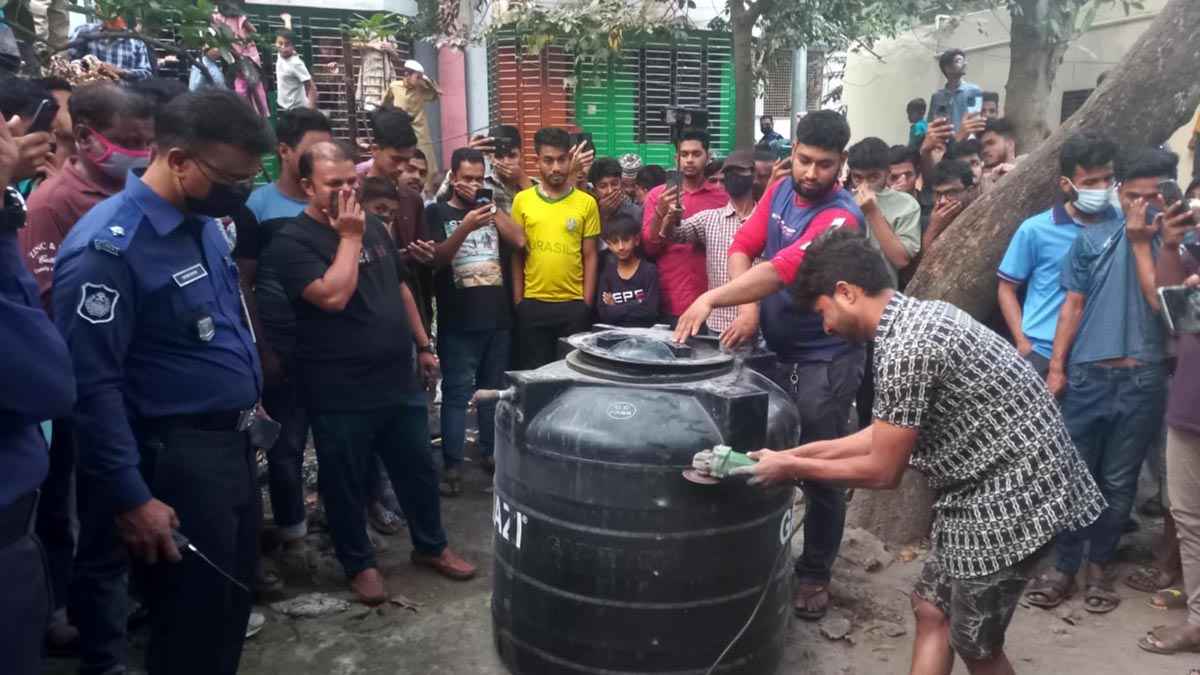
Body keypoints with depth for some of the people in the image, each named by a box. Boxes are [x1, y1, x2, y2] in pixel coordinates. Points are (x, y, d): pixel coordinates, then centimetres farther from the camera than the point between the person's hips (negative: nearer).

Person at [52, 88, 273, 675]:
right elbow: (92, 387, -21)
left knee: (232, 604, 21)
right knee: (193, 623, 9)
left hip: (233, 443, 8)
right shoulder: (107, 247, -21)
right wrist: (131, 499, -20)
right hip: (176, 460, -8)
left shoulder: (205, 223, 6)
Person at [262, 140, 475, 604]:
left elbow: (402, 289, 18)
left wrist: (423, 345, 17)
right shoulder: (291, 241, -12)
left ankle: (430, 546, 35)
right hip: (340, 393, -6)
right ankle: (359, 563, 28)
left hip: (399, 379, 6)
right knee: (346, 482, 9)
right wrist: (349, 238, -17)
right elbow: (333, 296, -26)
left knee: (418, 468, 16)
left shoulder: (374, 227, 9)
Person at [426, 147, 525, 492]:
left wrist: (493, 208, -5)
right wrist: (465, 227, -24)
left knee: (493, 388, 12)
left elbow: (519, 241, 2)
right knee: (456, 393, -5)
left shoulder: (490, 209, 15)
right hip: (458, 322, -5)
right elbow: (436, 258, -11)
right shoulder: (437, 212, 2)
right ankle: (452, 464, 0)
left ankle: (491, 451, 24)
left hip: (498, 317, 5)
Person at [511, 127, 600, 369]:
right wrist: (518, 300, 2)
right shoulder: (522, 200, 3)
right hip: (533, 304, 0)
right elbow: (516, 255, 6)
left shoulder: (586, 203, 0)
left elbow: (590, 256, 3)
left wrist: (587, 303, -1)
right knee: (533, 371, 9)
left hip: (573, 304, 0)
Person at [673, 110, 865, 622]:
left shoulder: (841, 216, -20)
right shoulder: (780, 191, 4)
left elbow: (783, 270, -32)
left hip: (824, 360, -6)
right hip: (773, 348, 7)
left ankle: (815, 573, 22)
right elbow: (743, 247, 1)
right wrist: (748, 307, -14)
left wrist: (713, 299, -40)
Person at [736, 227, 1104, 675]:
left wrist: (792, 468, -5)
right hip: (988, 486, 10)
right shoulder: (919, 316, 6)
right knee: (932, 609, 16)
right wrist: (802, 451, 12)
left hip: (1011, 494, -10)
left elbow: (882, 472, -17)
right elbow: (886, 436, 12)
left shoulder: (905, 348, -25)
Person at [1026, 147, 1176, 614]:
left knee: (1118, 482, 11)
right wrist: (1056, 366, 1)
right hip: (1088, 374, 1)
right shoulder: (1092, 239, 5)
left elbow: (1163, 303, -11)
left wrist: (1142, 243, -9)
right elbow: (1073, 306, 6)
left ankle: (1101, 564, 27)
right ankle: (1064, 566, 17)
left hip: (1143, 380, -1)